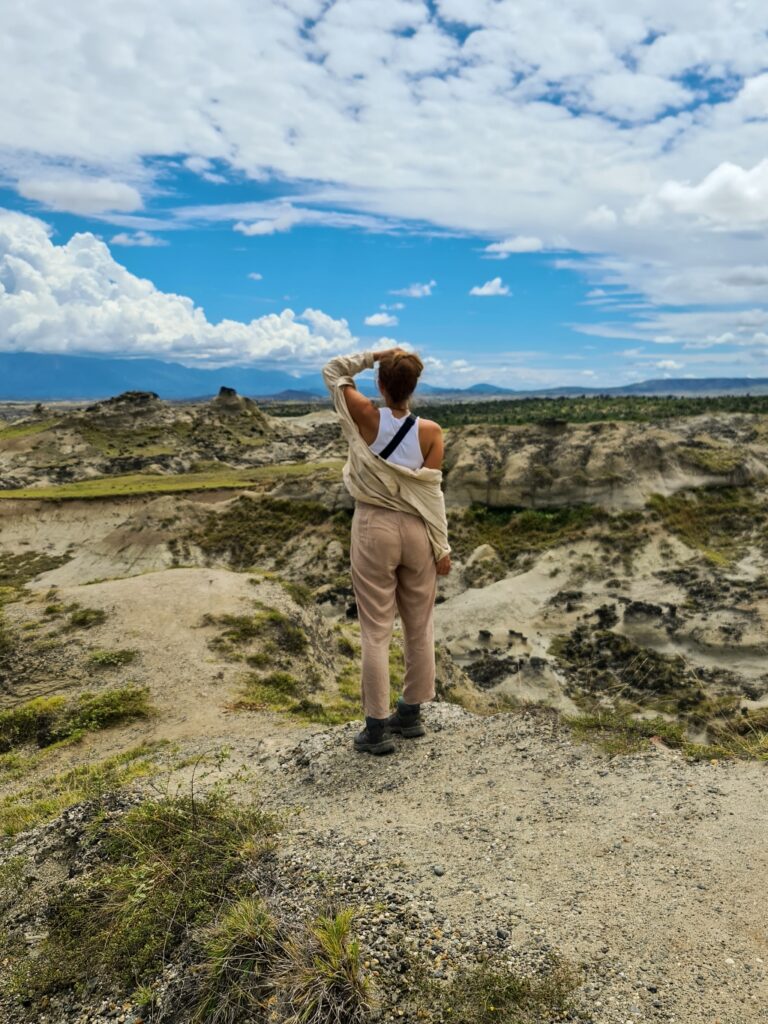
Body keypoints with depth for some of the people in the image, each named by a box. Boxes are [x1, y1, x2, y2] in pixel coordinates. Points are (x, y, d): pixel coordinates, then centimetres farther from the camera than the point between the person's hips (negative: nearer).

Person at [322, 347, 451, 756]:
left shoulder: (366, 416, -8)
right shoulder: (430, 431, -6)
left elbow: (332, 370, 6)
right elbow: (432, 491, -6)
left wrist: (374, 355, 0)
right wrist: (443, 546, 0)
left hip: (374, 529, -2)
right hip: (416, 531, 2)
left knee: (376, 631, 4)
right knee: (419, 627, 15)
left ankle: (376, 728, 10)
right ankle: (411, 713, 29)